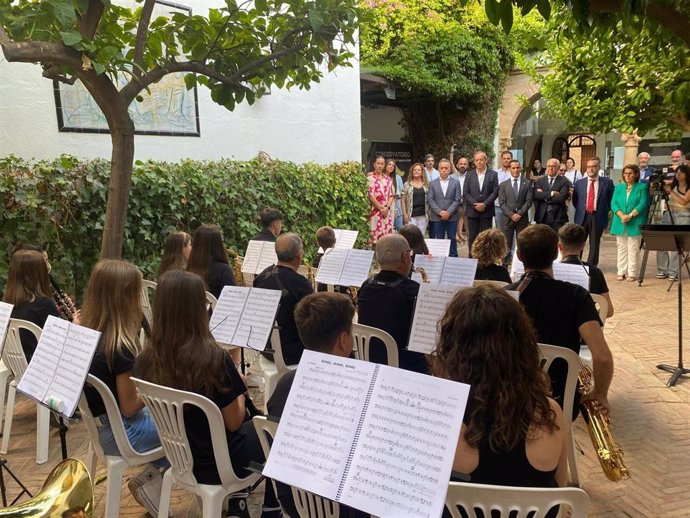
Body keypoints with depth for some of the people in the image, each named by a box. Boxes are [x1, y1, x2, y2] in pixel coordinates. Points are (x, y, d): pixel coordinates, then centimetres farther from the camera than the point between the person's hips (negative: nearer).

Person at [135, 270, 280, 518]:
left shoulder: (145, 362, -12)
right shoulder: (215, 359, -28)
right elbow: (233, 423, -16)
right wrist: (240, 389, 1)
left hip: (179, 457, 5)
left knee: (247, 423, 30)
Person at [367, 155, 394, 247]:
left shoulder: (388, 179, 15)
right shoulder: (370, 177, -3)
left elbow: (391, 195, 11)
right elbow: (370, 195, -10)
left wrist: (387, 207, -5)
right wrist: (380, 208, -10)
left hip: (387, 211, 5)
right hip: (375, 211, -5)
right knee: (376, 236, -8)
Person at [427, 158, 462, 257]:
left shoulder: (456, 183, 6)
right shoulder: (432, 183, 7)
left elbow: (457, 200, -1)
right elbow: (430, 200, -1)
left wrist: (449, 212, -13)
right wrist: (440, 212, -12)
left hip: (452, 217, 0)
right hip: (437, 217, 0)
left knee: (452, 240, 2)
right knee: (439, 240, 5)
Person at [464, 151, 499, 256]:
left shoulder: (493, 174, 3)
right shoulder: (469, 175, 7)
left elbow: (495, 192, -3)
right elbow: (465, 193, 1)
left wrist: (484, 204, -14)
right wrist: (475, 204, -11)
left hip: (487, 211, -1)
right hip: (472, 211, 1)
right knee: (472, 237, 4)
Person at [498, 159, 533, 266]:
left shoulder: (527, 183, 7)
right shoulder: (503, 185, 8)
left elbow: (528, 201, -1)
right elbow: (502, 203, 1)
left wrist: (519, 214, -12)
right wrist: (511, 214, -11)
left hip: (522, 219, 0)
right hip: (508, 218, 0)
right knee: (506, 245, 0)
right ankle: (505, 266, 5)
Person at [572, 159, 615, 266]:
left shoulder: (607, 182, 2)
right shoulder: (579, 183, 8)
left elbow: (611, 199, 7)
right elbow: (575, 200, 16)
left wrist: (605, 212, 2)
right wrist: (580, 211, 9)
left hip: (598, 217, -1)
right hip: (582, 217, 2)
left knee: (594, 245, 4)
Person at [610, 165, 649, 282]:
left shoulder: (642, 187, 4)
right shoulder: (618, 187, 13)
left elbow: (643, 204, -6)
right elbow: (613, 204, 3)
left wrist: (630, 215, -18)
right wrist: (622, 216, -14)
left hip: (635, 224, -3)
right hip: (620, 223, 3)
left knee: (633, 249, -2)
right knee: (621, 248, 7)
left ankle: (632, 273, 2)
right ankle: (621, 272, 11)